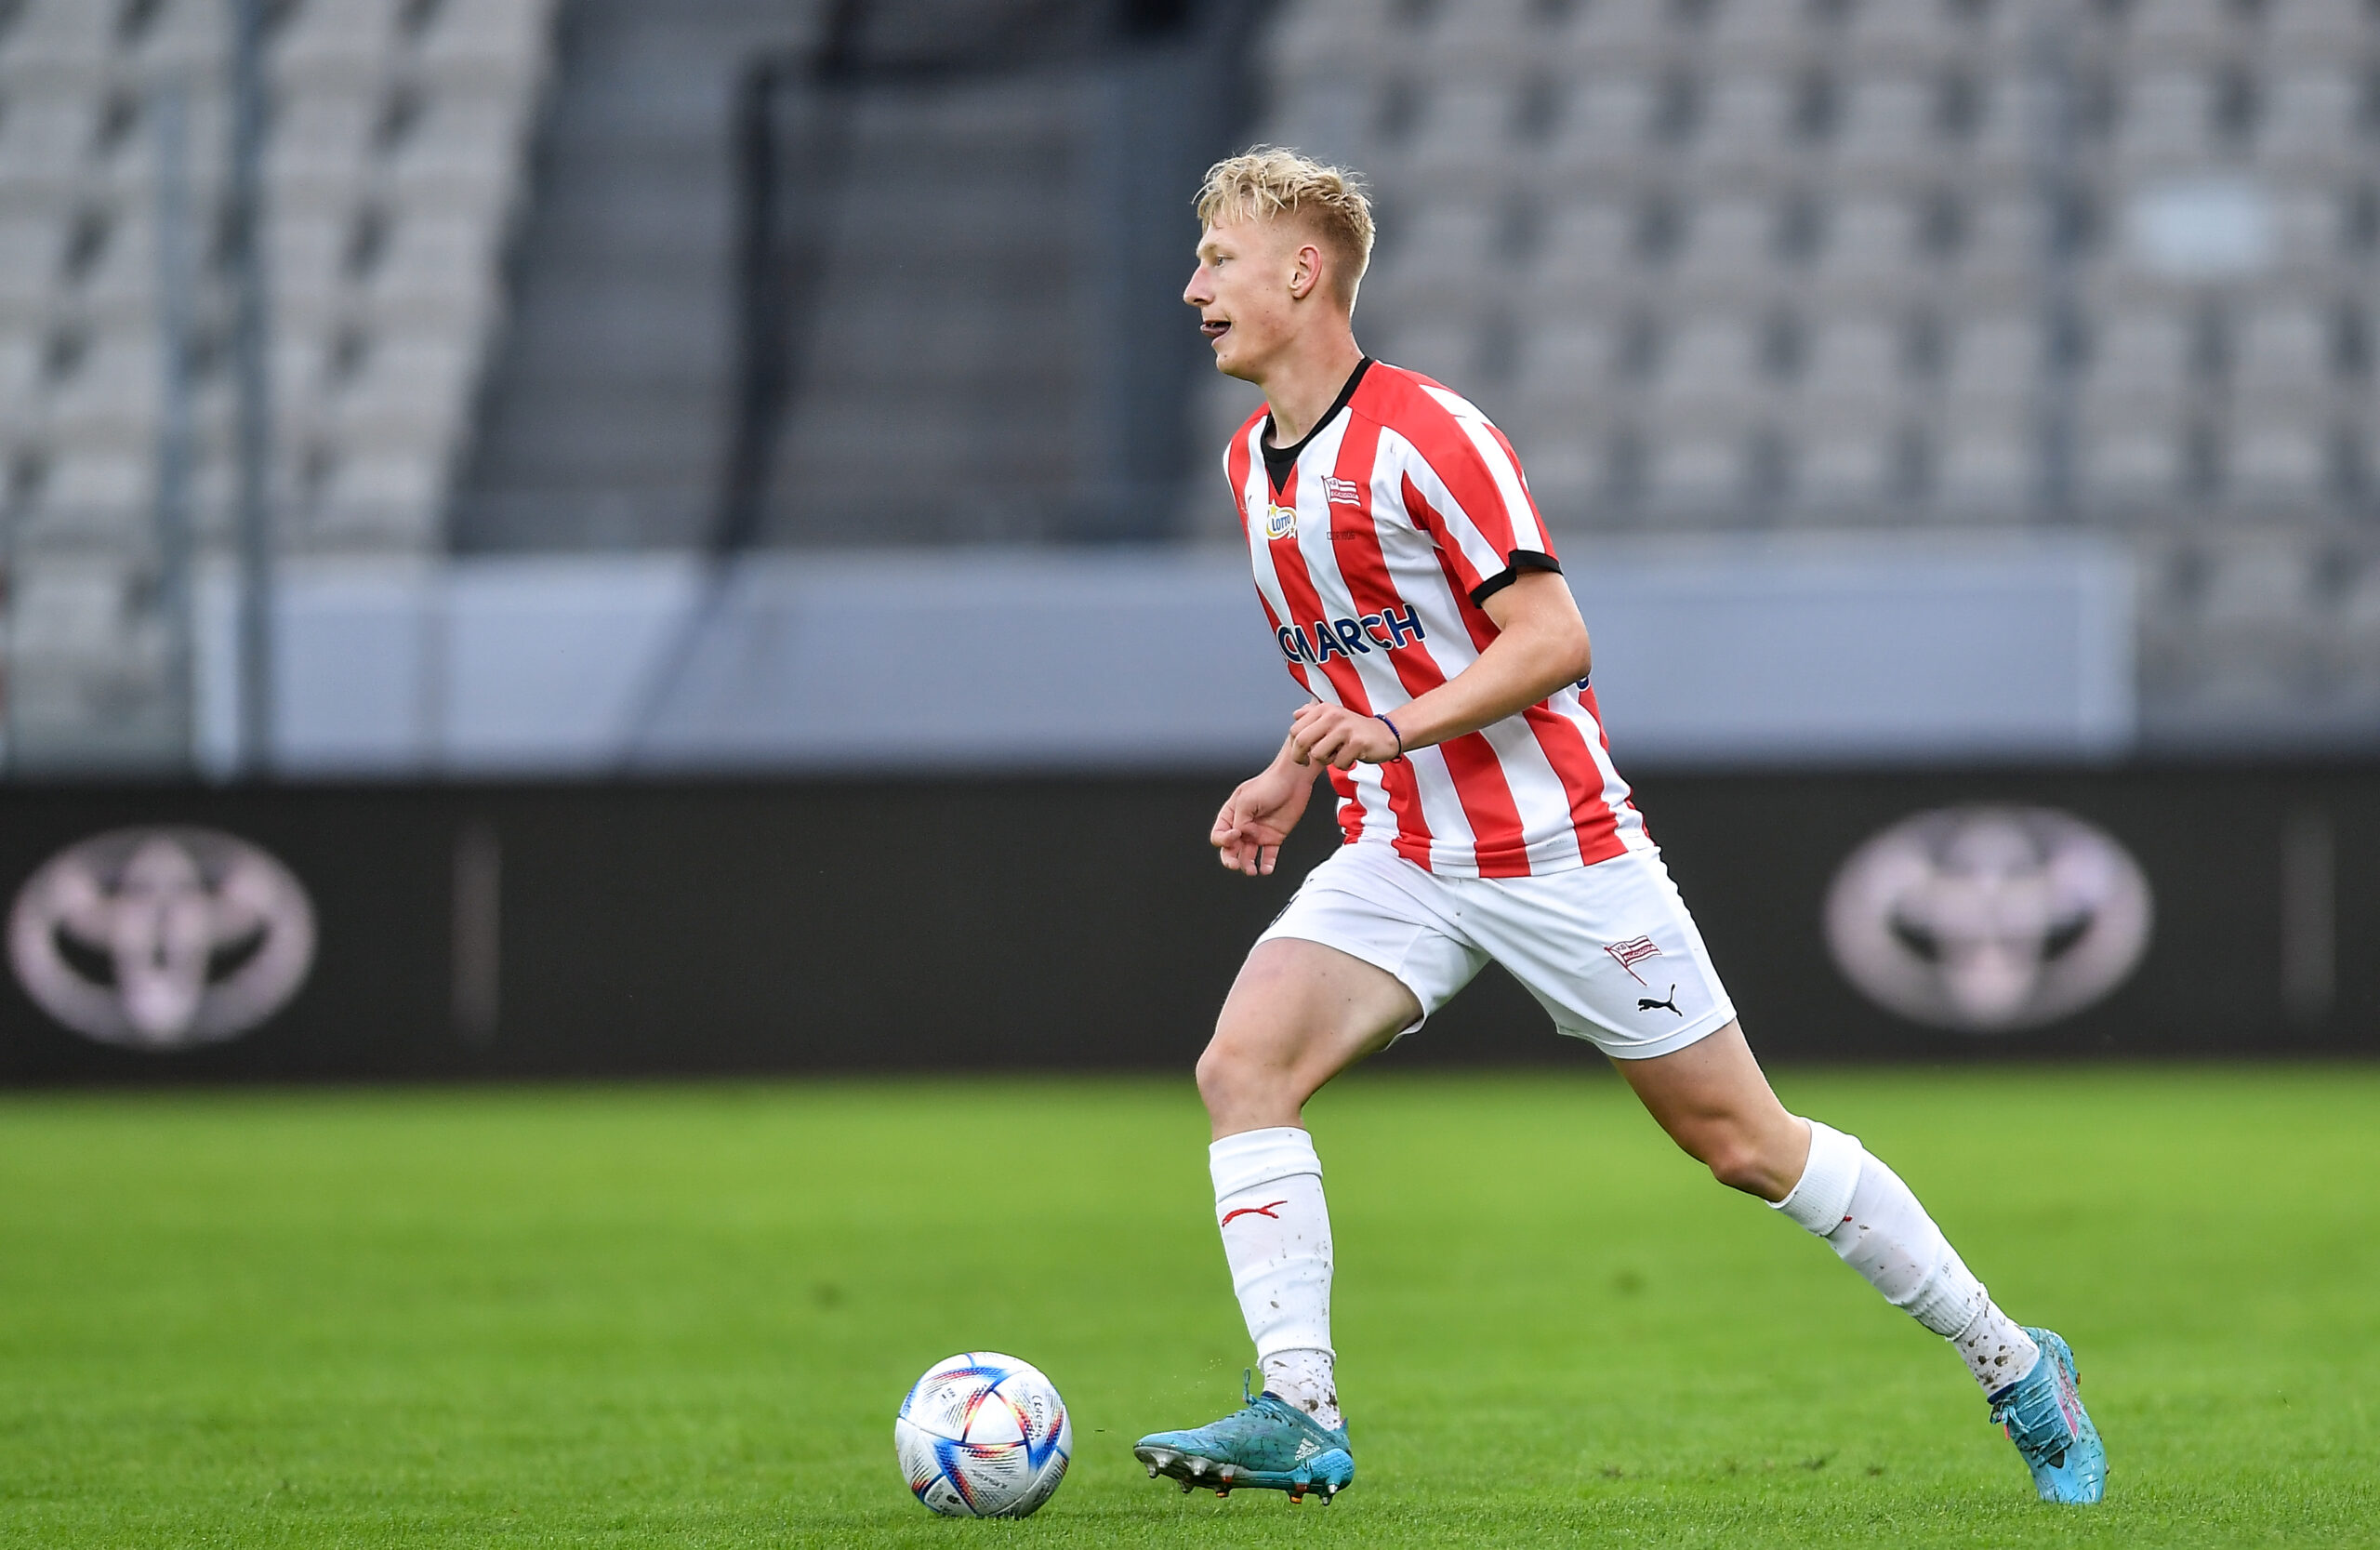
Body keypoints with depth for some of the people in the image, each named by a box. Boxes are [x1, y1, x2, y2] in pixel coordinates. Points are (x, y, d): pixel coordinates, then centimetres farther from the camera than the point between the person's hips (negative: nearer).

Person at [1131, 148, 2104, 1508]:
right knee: (1244, 1064, -18)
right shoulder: (1253, 463, 10)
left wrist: (1395, 730, -28)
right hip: (1399, 861, 7)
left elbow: (1553, 641, -18)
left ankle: (2012, 1363, 15)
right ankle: (1300, 1418, -20)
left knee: (1743, 1142, 0)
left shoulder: (1427, 436, -15)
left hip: (1556, 853, -7)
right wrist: (1292, 777, 10)